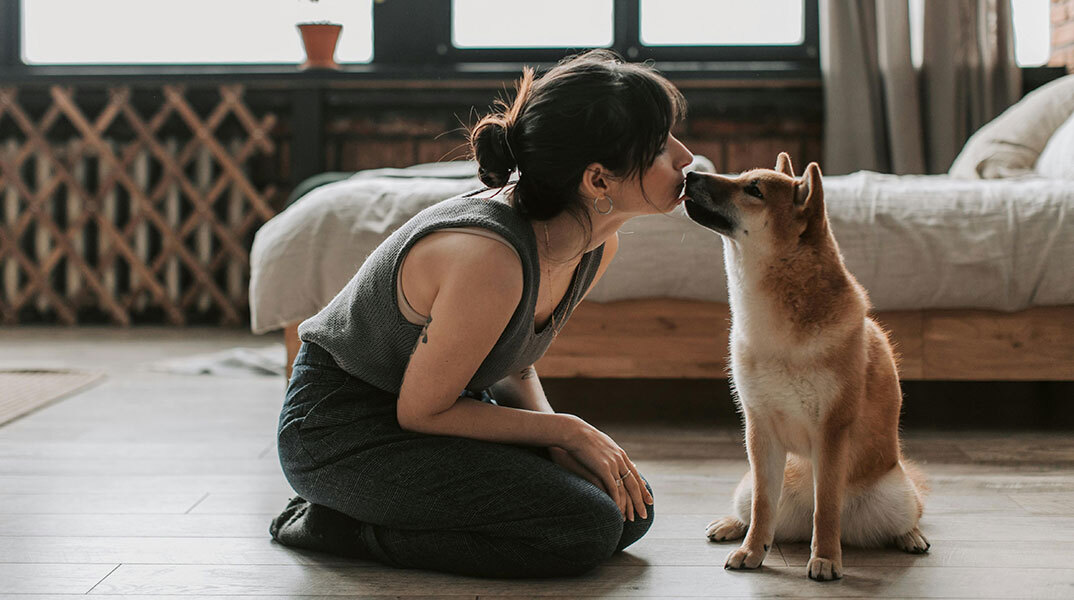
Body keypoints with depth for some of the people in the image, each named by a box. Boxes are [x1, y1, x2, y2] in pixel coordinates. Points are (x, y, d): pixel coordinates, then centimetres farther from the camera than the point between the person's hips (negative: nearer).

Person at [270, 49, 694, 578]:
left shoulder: (597, 246, -5)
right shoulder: (491, 258, -33)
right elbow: (421, 411, -21)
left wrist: (556, 440, -10)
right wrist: (565, 431, -16)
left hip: (433, 409, 9)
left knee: (631, 509, 3)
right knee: (584, 529, -19)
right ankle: (339, 526, -7)